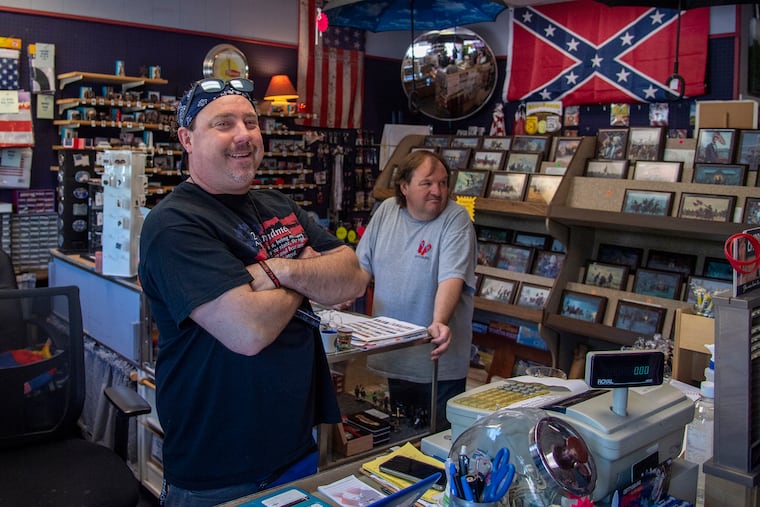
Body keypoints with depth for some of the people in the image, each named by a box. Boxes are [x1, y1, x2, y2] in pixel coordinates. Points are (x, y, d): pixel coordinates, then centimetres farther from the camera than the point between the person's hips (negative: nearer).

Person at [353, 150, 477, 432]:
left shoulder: (456, 220, -12)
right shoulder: (386, 211, 4)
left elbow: (452, 278, -24)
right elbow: (364, 264, 11)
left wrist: (439, 323, -38)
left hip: (437, 357, -4)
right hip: (393, 354, 5)